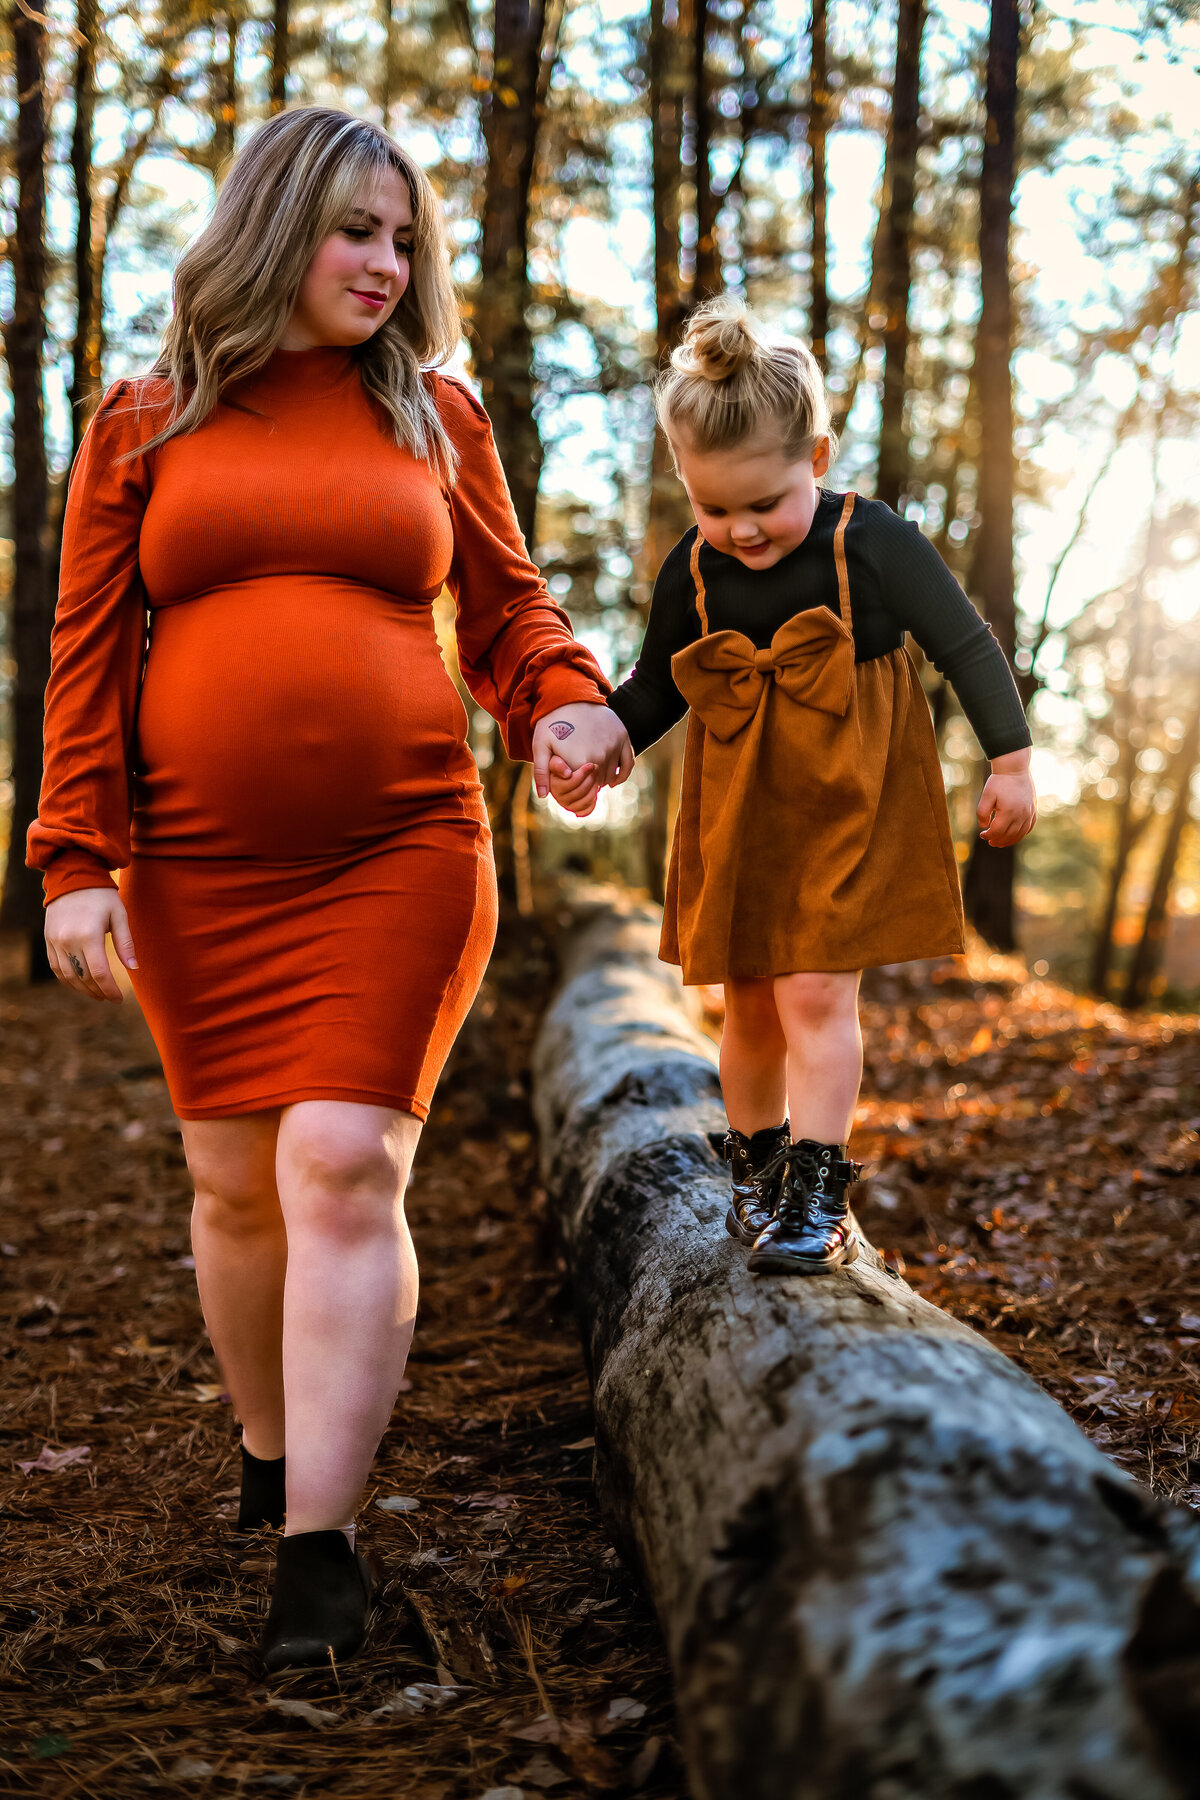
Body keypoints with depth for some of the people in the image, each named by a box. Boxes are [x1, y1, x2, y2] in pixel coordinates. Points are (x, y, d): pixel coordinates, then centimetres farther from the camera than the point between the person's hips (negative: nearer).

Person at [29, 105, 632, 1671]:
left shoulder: (435, 413, 11)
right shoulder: (145, 424, 8)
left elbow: (509, 606, 12)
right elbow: (90, 656, 5)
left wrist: (565, 700, -10)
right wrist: (76, 860, -3)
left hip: (401, 856, -1)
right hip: (202, 877, 1)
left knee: (345, 1167, -10)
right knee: (238, 1180, 9)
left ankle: (321, 1542, -4)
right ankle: (273, 1449, 33)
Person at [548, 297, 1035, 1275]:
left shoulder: (872, 544, -14)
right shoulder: (692, 573, -3)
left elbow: (968, 647, -7)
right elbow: (653, 689, 9)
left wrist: (1011, 762, -7)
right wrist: (592, 746, -9)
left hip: (850, 807, -4)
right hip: (738, 817, 4)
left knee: (817, 992, -10)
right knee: (751, 1005, 12)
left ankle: (818, 1194, -2)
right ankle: (756, 1166, 31)